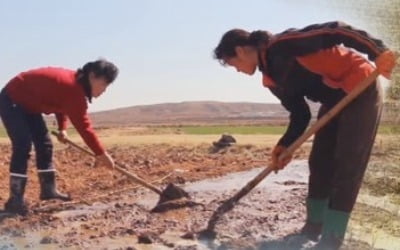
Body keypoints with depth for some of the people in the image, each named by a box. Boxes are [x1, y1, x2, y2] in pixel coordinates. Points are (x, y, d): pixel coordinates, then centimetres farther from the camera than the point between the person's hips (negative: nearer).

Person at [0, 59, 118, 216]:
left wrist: (62, 128, 2)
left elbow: (62, 105, 15)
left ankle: (48, 190, 18)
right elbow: (83, 126, -33)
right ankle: (15, 200, -15)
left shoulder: (75, 84, -2)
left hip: (28, 103, 10)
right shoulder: (73, 88, -33)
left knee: (44, 144, 8)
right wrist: (101, 153, -29)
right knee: (23, 146, -19)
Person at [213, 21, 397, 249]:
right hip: (334, 99, 9)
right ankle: (313, 228, 20)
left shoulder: (282, 45, -21)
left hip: (360, 86, -9)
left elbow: (334, 32, -27)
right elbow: (300, 113, 10)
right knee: (320, 162, 8)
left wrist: (378, 52, -34)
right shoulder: (272, 79, 6)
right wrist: (285, 146, -2)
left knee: (346, 167, -7)